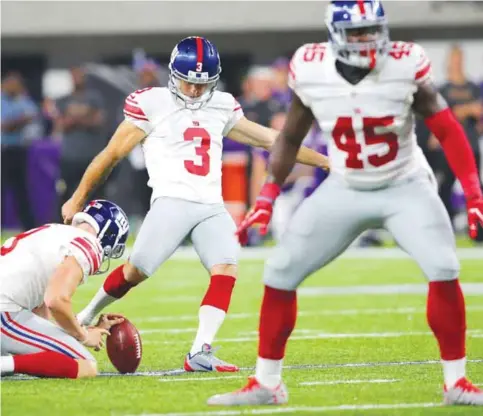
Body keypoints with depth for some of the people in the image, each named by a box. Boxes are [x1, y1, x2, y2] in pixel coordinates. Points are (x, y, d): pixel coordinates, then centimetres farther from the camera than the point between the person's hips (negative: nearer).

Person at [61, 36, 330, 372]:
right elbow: (112, 154, 5)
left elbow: (270, 139, 21)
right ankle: (86, 317, 16)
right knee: (136, 271, -10)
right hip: (172, 202, -4)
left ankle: (200, 352, -21)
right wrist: (77, 200, 7)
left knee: (226, 272, -17)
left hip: (212, 208, 4)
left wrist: (323, 161, 19)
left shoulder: (222, 107, 17)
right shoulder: (152, 104, 2)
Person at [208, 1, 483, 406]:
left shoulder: (405, 67, -20)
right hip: (345, 191, 2)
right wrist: (267, 198, 0)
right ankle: (266, 384, 12)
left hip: (405, 188, -2)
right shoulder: (312, 72, -13)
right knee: (280, 274, -2)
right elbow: (290, 138, 4)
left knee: (443, 271, -21)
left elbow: (448, 131, -12)